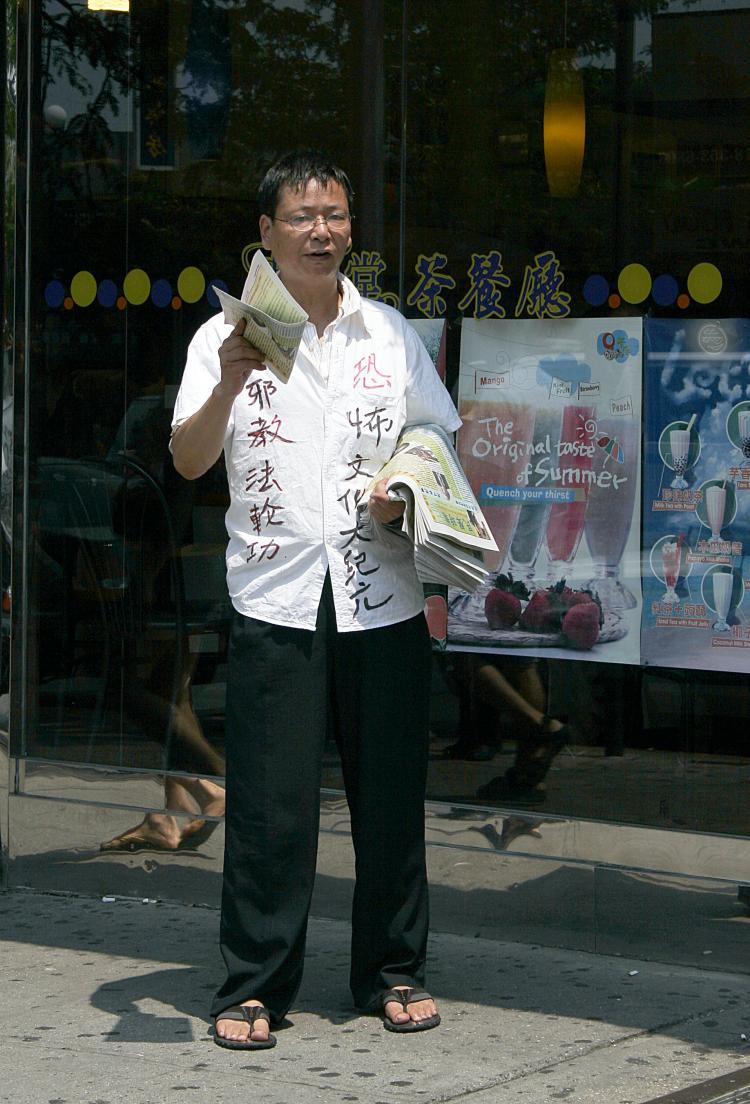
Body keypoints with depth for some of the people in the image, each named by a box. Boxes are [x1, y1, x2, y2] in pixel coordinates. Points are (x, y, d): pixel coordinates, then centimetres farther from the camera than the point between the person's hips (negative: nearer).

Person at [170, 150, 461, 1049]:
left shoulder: (390, 333, 12)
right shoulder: (228, 336, 2)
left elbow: (446, 442, 19)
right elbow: (188, 460, -8)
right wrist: (229, 384, -26)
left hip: (384, 598, 3)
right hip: (277, 602, -2)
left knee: (391, 796, 6)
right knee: (270, 804, -3)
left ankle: (392, 973, 19)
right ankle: (253, 985, 7)